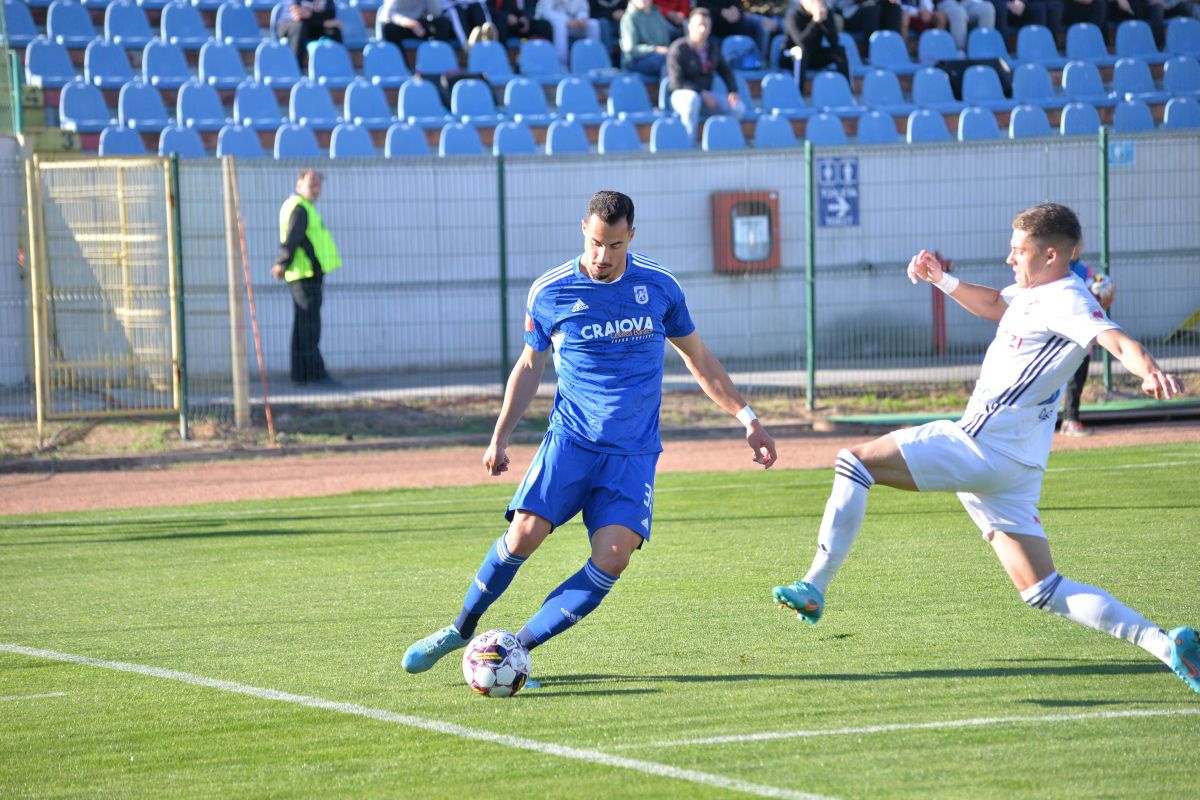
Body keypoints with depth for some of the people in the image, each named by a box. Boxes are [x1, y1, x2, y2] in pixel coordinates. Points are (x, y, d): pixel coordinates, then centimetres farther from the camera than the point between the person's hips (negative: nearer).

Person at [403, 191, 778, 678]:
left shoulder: (660, 287, 2)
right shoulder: (549, 293, -1)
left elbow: (698, 359, 15)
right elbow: (530, 366, 13)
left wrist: (747, 418, 12)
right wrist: (500, 437, 8)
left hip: (634, 452, 1)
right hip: (570, 439, -1)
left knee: (612, 557, -19)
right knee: (524, 534, -18)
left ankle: (519, 647, -11)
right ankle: (461, 629, 6)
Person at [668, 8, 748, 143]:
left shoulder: (713, 48, 8)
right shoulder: (678, 49, -11)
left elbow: (725, 71, 19)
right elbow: (676, 83, -16)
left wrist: (732, 91, 0)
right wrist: (702, 93, -21)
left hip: (705, 96, 6)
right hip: (681, 95, -6)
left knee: (738, 107, -14)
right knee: (692, 99, -42)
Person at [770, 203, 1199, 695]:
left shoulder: (1065, 300, -13)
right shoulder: (1035, 294, 17)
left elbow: (1115, 338, -31)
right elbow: (994, 306, 38)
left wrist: (1150, 372, -51)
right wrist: (942, 280, 24)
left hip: (983, 447, -10)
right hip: (1008, 468, 10)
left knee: (855, 462, -5)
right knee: (1046, 593, 7)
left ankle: (814, 588, -10)